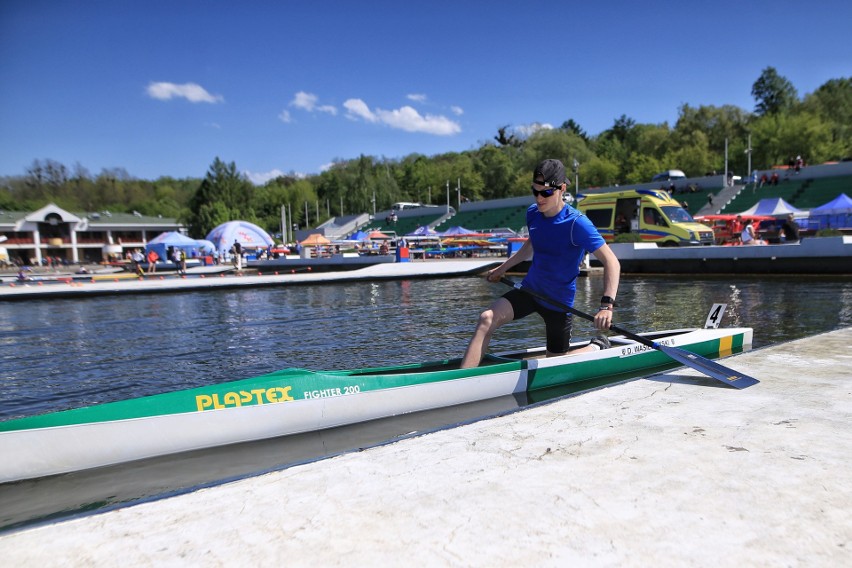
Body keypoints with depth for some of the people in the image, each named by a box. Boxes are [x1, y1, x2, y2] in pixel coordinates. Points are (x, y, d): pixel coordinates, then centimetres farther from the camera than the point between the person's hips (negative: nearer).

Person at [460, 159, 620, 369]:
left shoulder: (577, 223, -22)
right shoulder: (533, 213, -3)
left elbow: (612, 262, -24)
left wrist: (606, 306, -36)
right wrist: (503, 268, 23)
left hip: (558, 301, -4)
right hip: (529, 290, 5)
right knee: (487, 319, -20)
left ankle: (597, 346, 36)